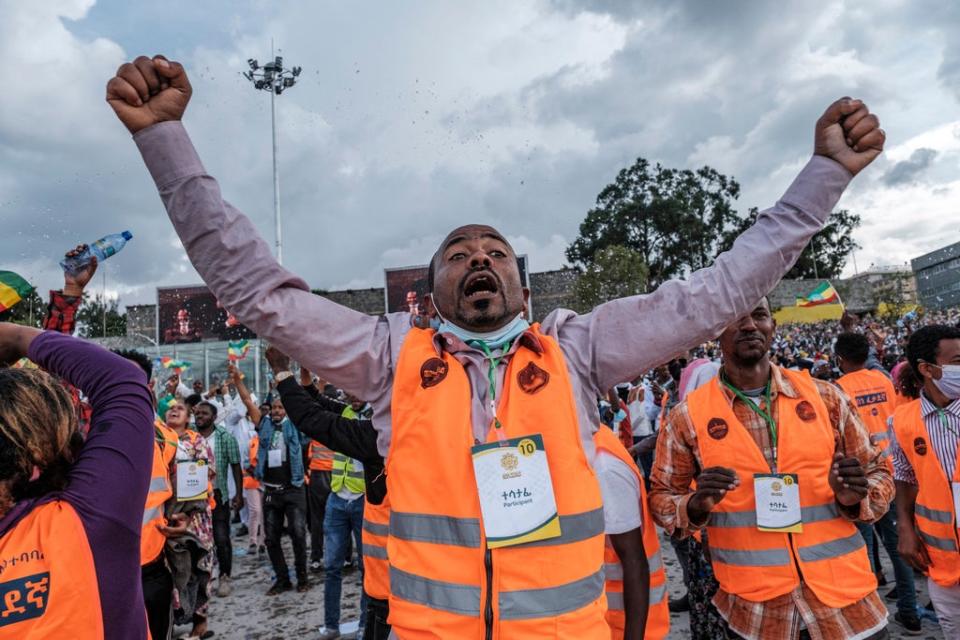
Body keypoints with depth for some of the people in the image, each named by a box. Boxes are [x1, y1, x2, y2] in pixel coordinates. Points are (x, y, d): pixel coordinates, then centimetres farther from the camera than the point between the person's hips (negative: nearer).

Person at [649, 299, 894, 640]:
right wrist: (695, 505, -20)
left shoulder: (825, 397, -2)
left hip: (842, 587, 2)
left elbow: (877, 473, 7)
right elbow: (661, 499, 0)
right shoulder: (688, 415, -7)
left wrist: (854, 497, -14)